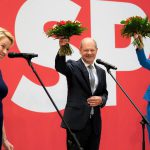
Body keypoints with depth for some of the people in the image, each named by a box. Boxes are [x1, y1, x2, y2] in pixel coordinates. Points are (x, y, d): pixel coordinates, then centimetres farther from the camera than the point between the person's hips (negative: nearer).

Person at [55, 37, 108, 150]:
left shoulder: (101, 71, 14)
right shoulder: (73, 66, -2)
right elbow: (59, 66, -23)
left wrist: (101, 99, -4)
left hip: (95, 122, 5)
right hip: (77, 120, -5)